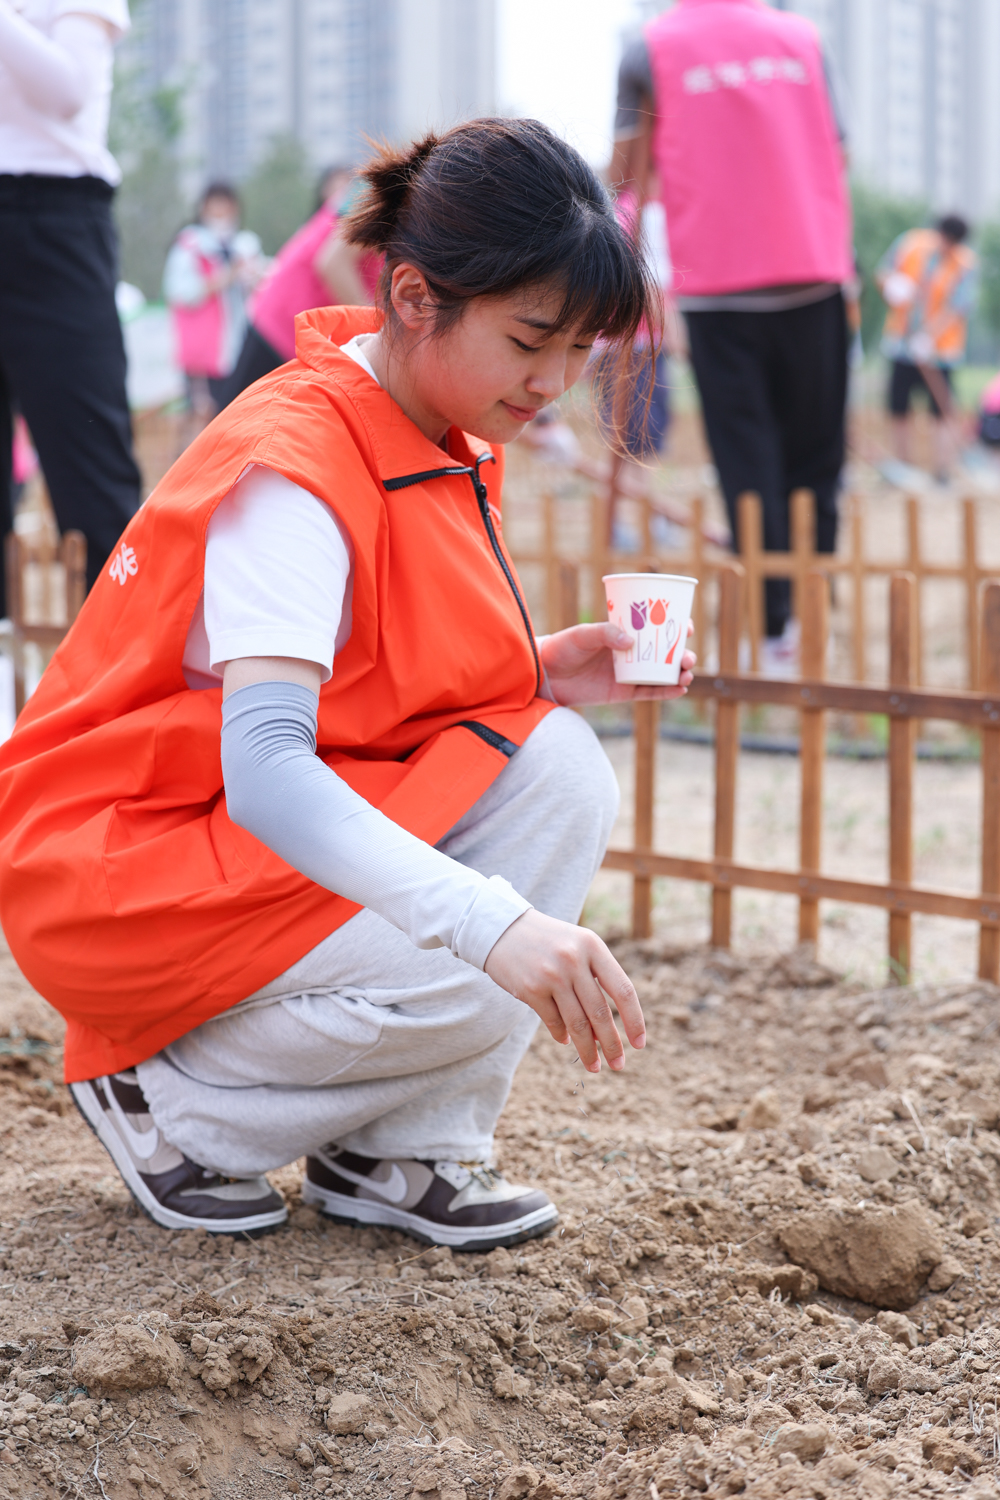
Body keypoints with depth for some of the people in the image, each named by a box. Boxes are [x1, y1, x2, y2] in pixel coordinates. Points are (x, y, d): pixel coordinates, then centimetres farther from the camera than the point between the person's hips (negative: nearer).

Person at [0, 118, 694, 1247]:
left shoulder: (454, 439, 2)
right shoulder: (291, 467, -26)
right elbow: (262, 772, -38)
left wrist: (542, 674, -9)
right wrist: (493, 921, -50)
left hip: (301, 820, 8)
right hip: (117, 857, -8)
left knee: (556, 768, -13)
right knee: (472, 985, -26)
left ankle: (395, 1152, -5)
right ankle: (169, 1099, 0)